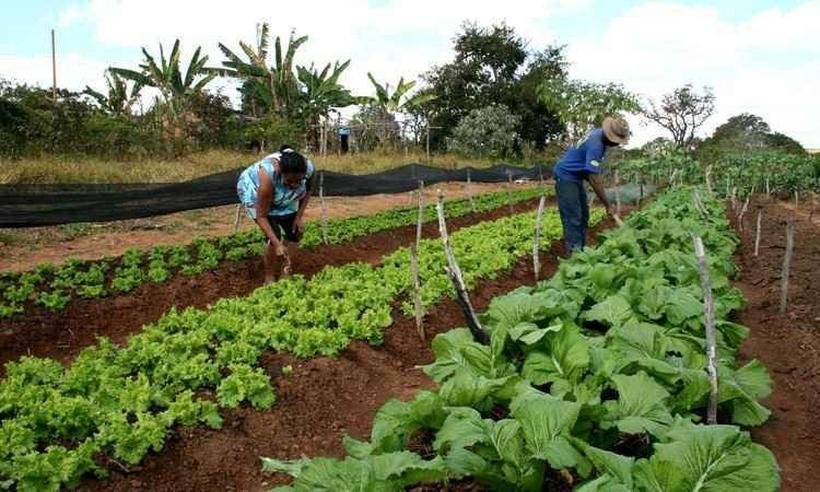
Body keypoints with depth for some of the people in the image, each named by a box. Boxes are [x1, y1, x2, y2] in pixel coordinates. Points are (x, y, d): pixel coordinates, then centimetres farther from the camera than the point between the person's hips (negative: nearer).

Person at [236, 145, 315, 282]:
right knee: (274, 235, -18)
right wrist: (277, 244, -38)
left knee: (295, 232, -4)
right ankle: (269, 277, 0)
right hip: (254, 191, -5)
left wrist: (299, 216, -12)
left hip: (283, 196, 5)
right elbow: (261, 216, -34)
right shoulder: (269, 174, -43)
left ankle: (285, 274, 9)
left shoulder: (308, 168, -31)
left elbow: (307, 191, -5)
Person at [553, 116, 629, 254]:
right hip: (565, 177, -10)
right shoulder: (595, 145, -30)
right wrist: (608, 206, -26)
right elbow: (594, 180, -31)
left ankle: (581, 251, 17)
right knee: (573, 219, -13)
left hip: (576, 177, 10)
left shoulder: (600, 133, -2)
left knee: (583, 216, 12)